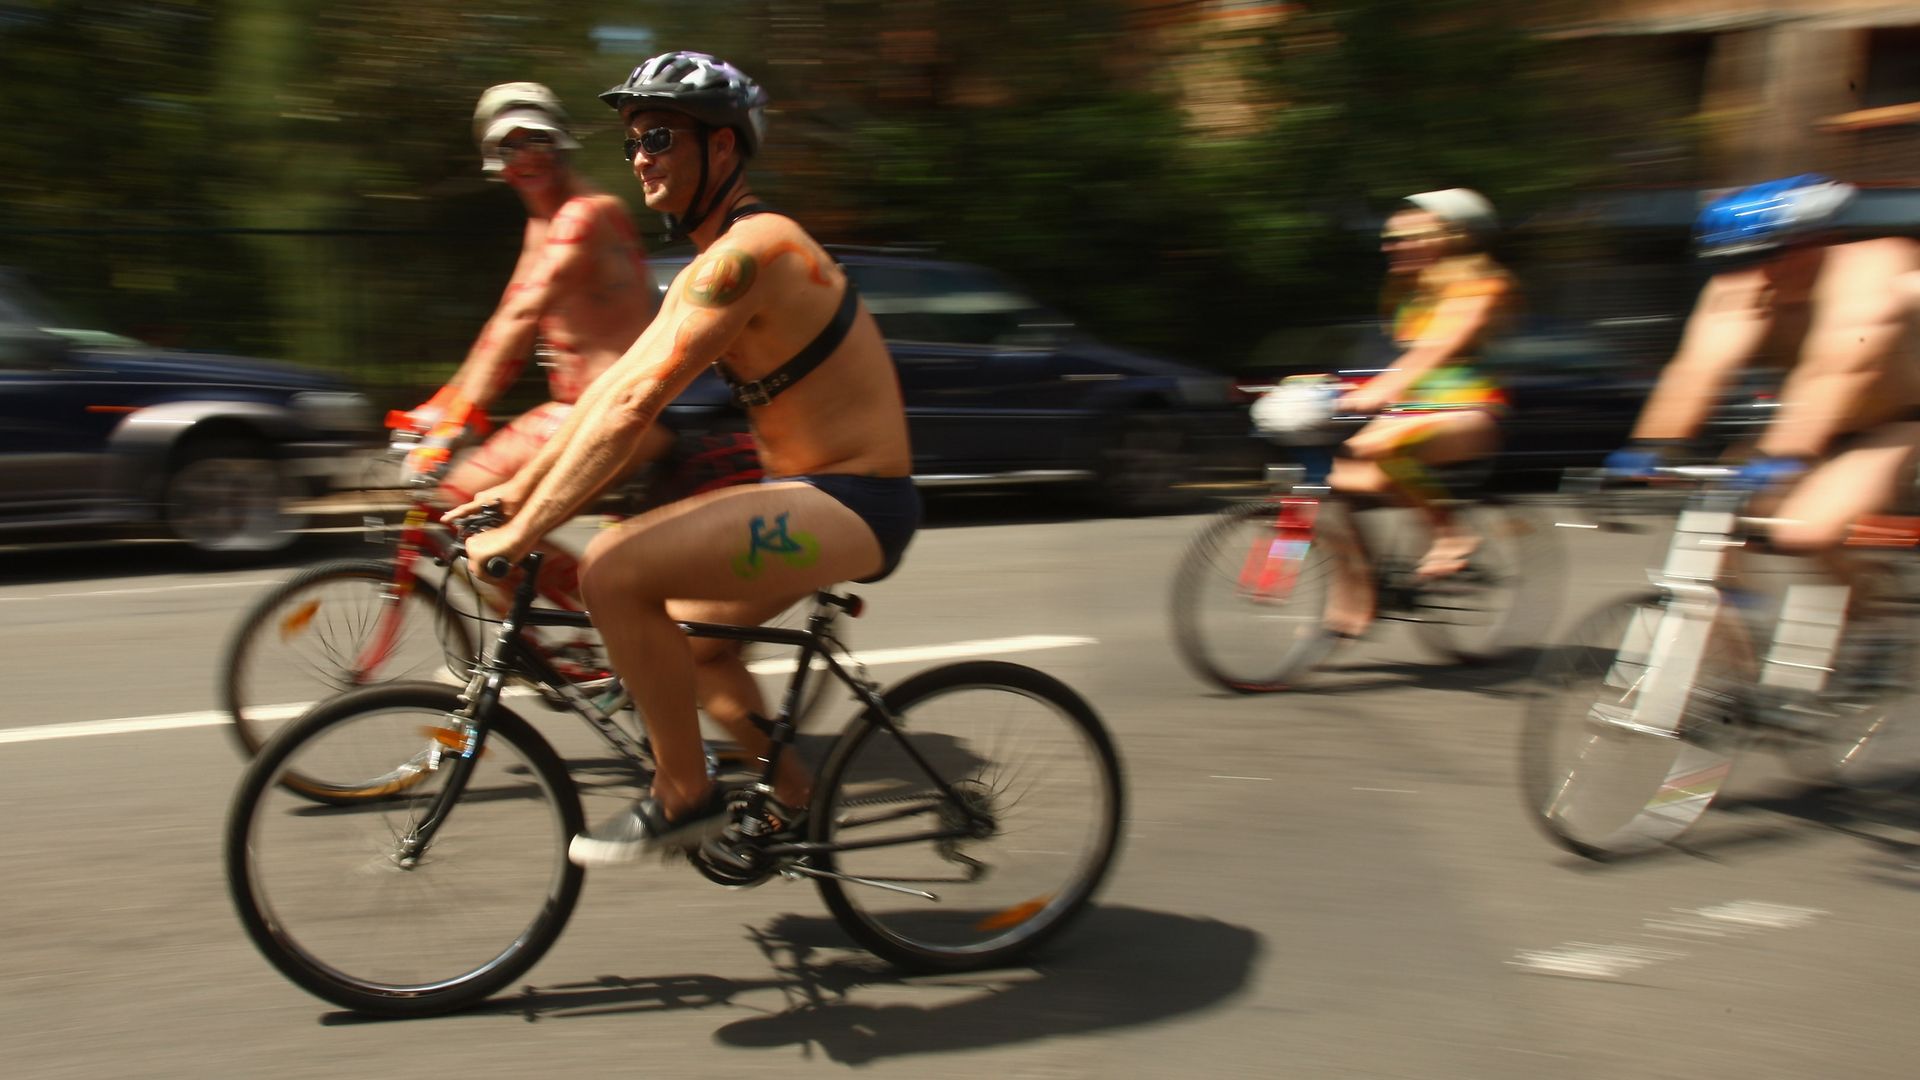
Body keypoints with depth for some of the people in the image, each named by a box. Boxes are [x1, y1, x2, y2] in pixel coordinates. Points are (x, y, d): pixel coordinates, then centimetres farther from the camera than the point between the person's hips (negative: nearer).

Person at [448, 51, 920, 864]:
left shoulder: (748, 251, -20)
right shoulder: (714, 261, 13)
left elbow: (635, 403, -26)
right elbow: (615, 381, 15)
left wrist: (525, 531, -24)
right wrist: (521, 487, 12)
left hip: (855, 504, -11)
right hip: (813, 492, 11)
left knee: (613, 569, -21)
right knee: (686, 637, 20)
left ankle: (684, 797, -6)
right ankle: (794, 798, 32)